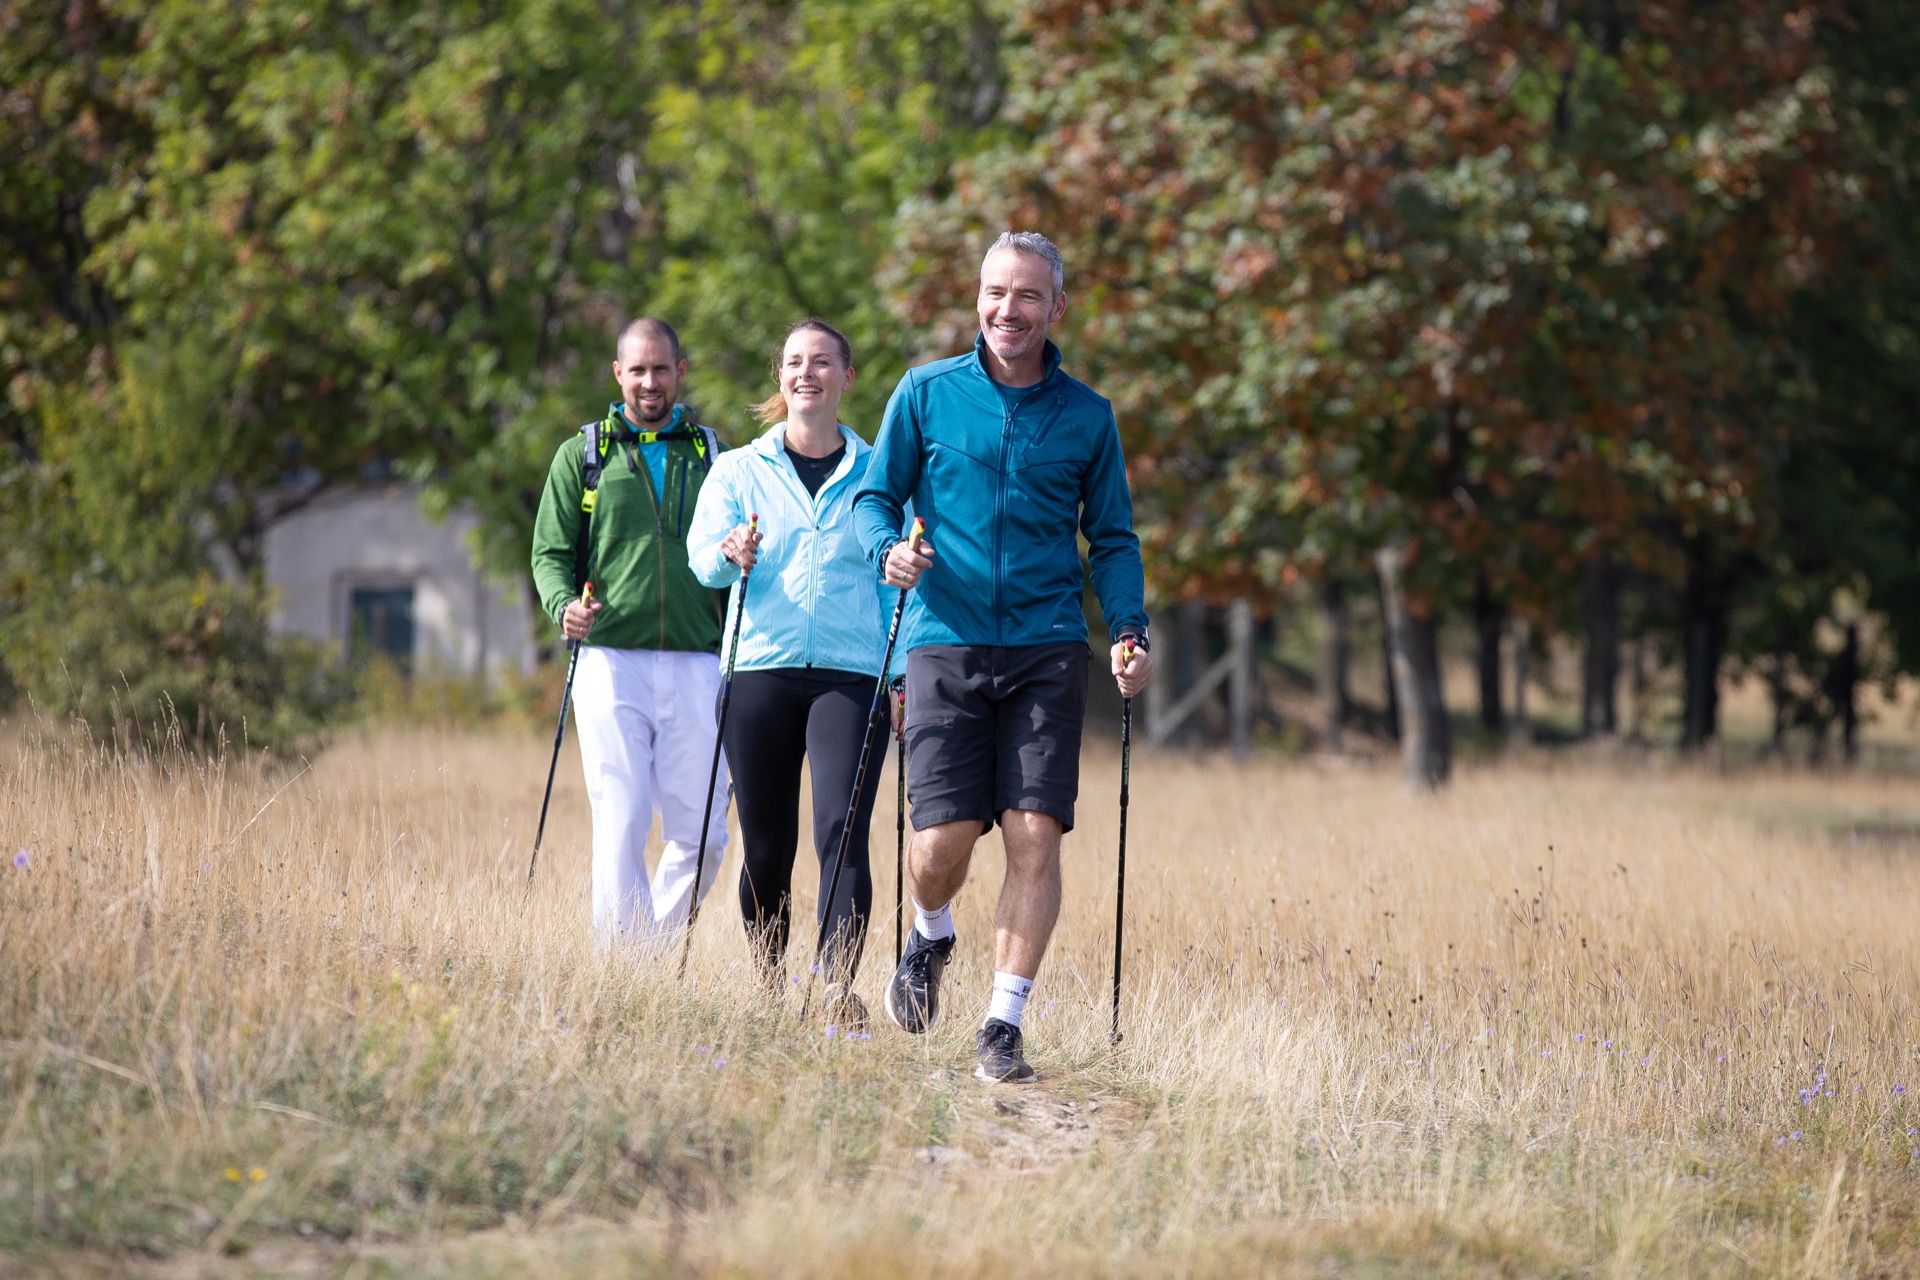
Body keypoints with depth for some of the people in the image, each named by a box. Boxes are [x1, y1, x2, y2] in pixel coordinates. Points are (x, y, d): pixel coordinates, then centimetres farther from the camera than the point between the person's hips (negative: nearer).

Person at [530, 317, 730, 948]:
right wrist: (565, 605, -13)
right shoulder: (581, 456, 11)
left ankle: (654, 946, 17)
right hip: (610, 662, -2)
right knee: (621, 825, -9)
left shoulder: (712, 456, 16)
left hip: (695, 665, 2)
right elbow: (551, 553, 8)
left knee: (702, 835, -2)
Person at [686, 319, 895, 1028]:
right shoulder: (738, 470, 12)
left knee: (842, 830, -16)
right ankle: (768, 987, 16)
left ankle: (839, 986, -24)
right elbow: (701, 555, -3)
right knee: (766, 845, 4)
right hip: (761, 670, 1)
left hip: (851, 675, -1)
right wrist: (731, 553, -26)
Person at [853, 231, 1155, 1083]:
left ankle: (1003, 1027, -4)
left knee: (1034, 835, -10)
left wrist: (1130, 631, 0)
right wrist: (888, 548, -12)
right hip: (945, 642, -1)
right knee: (943, 841, -7)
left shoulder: (1087, 416, 10)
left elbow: (1112, 537, 15)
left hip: (1047, 651, 1)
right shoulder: (927, 394, 7)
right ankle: (930, 938, 28)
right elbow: (875, 495, 11)